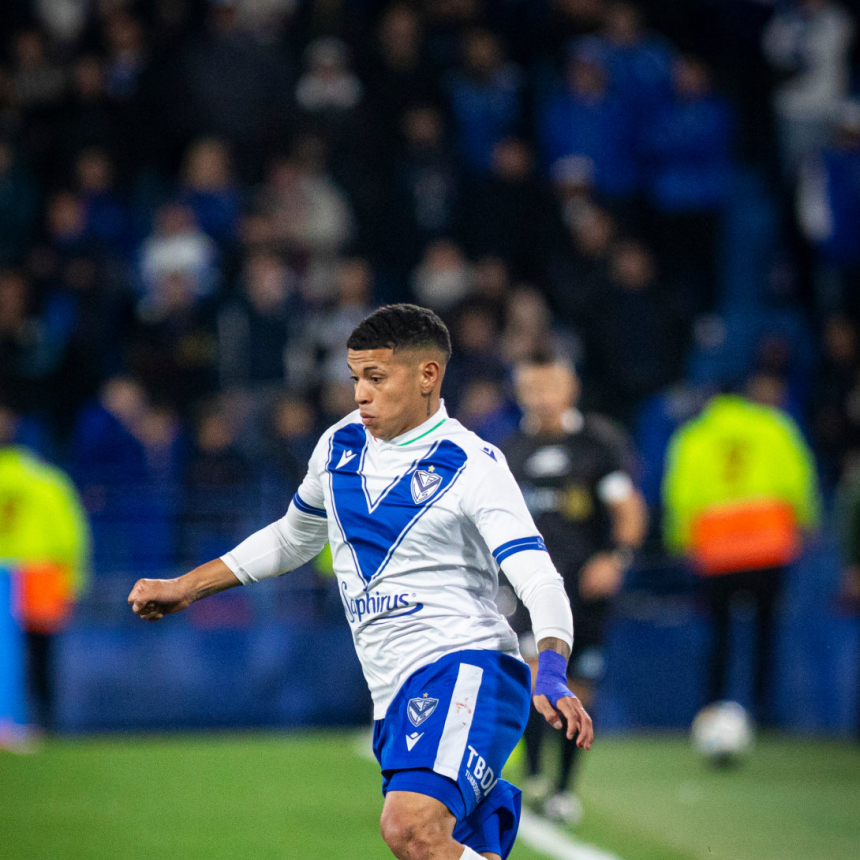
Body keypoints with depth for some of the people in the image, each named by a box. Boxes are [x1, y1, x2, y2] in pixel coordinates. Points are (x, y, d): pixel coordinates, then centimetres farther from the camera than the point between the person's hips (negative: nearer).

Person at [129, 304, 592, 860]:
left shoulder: (474, 466, -7)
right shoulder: (340, 445, 13)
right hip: (395, 699, 7)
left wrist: (552, 678, -34)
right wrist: (186, 588, 28)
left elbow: (539, 581, -17)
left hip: (466, 668, -7)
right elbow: (291, 539, 31)